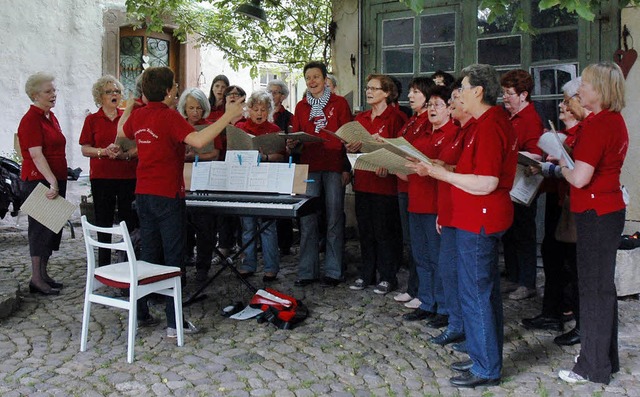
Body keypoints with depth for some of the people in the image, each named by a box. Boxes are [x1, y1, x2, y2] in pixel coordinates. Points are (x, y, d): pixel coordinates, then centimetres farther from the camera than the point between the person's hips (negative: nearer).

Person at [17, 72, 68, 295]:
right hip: (39, 181, -9)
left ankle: (43, 274, 21)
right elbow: (36, 155, -19)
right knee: (41, 227, -5)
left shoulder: (51, 117, 16)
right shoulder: (31, 120, -11)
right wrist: (52, 182, -25)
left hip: (56, 179, 9)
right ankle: (36, 279, 2)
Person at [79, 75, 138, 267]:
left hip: (128, 176, 0)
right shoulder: (92, 119, 6)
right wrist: (104, 152, -15)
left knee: (131, 220, 0)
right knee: (103, 221, 5)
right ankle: (104, 264, 17)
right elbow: (85, 150, 2)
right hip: (102, 177, 0)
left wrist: (127, 154, -13)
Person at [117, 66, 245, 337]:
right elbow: (198, 141, -32)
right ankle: (173, 322, 3)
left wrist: (127, 108, 41)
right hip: (167, 195, -7)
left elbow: (121, 133, 29)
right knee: (173, 257, -1)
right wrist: (228, 116, -28)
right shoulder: (169, 116, -15)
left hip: (143, 193, 7)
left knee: (148, 254, 17)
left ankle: (139, 312, 26)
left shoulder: (138, 115, 7)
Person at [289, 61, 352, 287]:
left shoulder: (339, 103, 5)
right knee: (307, 220, 1)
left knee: (334, 219, 1)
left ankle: (333, 272, 10)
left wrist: (347, 169, -8)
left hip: (334, 168, -3)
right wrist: (292, 146, -8)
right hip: (309, 167, 3)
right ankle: (307, 271, 10)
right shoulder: (301, 107, 14)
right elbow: (296, 138, 15)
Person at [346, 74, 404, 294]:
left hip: (384, 182, -6)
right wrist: (351, 148, -5)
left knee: (384, 231, 2)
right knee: (365, 230, 12)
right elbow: (351, 145, 17)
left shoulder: (394, 117, -6)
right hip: (363, 181, 6)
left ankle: (387, 277, 15)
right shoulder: (360, 118, 14)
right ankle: (366, 274, 24)